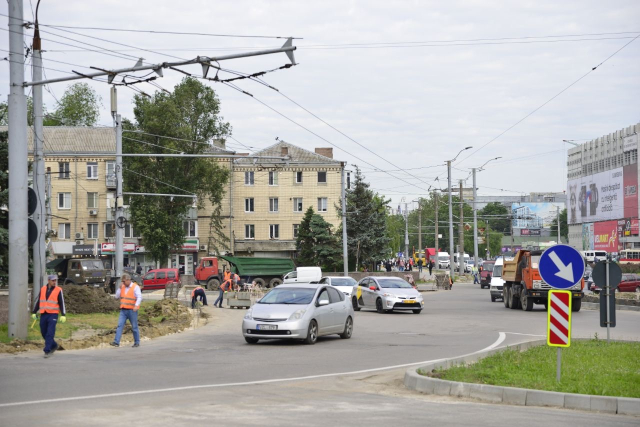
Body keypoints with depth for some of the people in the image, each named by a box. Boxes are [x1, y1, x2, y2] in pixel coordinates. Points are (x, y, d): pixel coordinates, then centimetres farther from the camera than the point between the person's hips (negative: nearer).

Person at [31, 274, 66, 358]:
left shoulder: (58, 290, -2)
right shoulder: (42, 289, 9)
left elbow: (62, 303, -3)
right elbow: (38, 302, 16)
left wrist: (63, 315, -10)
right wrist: (34, 313, 13)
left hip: (53, 315, -4)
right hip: (43, 315, 4)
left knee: (50, 334, -11)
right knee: (44, 333, 10)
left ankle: (47, 351, -9)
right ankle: (54, 346, 30)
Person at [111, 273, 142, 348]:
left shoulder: (135, 287, -5)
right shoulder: (123, 287, 13)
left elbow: (139, 297, -15)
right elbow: (117, 296, 11)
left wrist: (136, 306, -30)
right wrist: (120, 288, -1)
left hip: (132, 310, -5)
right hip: (123, 310, 5)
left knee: (134, 327, 4)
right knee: (120, 325, -7)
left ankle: (137, 342, 16)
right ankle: (116, 342, -12)